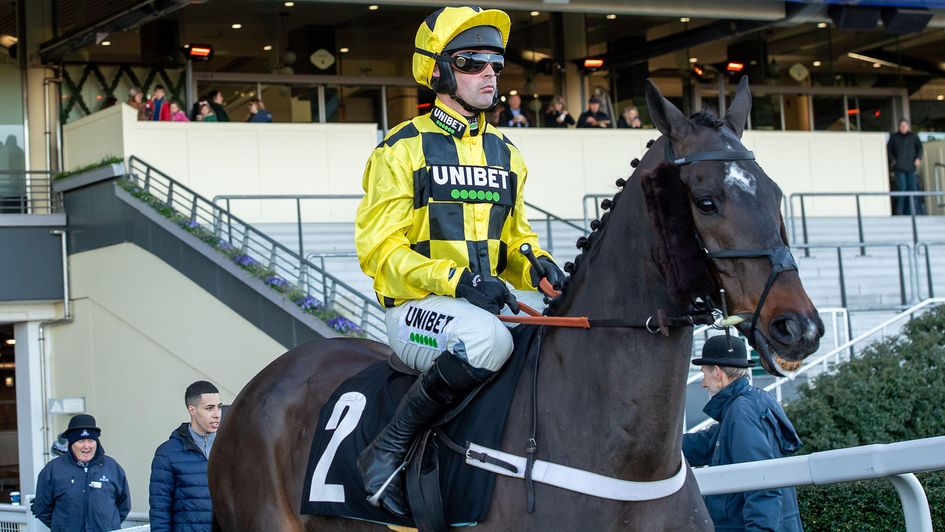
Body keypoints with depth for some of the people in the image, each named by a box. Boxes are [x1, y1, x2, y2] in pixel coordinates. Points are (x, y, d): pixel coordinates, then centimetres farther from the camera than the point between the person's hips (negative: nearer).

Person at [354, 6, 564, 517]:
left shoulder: (505, 155, 17)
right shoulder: (404, 149, -3)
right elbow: (379, 248, -9)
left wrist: (538, 266, -2)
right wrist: (456, 281, -22)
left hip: (492, 300, 6)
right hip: (415, 308, -6)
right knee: (486, 338, -38)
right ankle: (388, 450, -23)